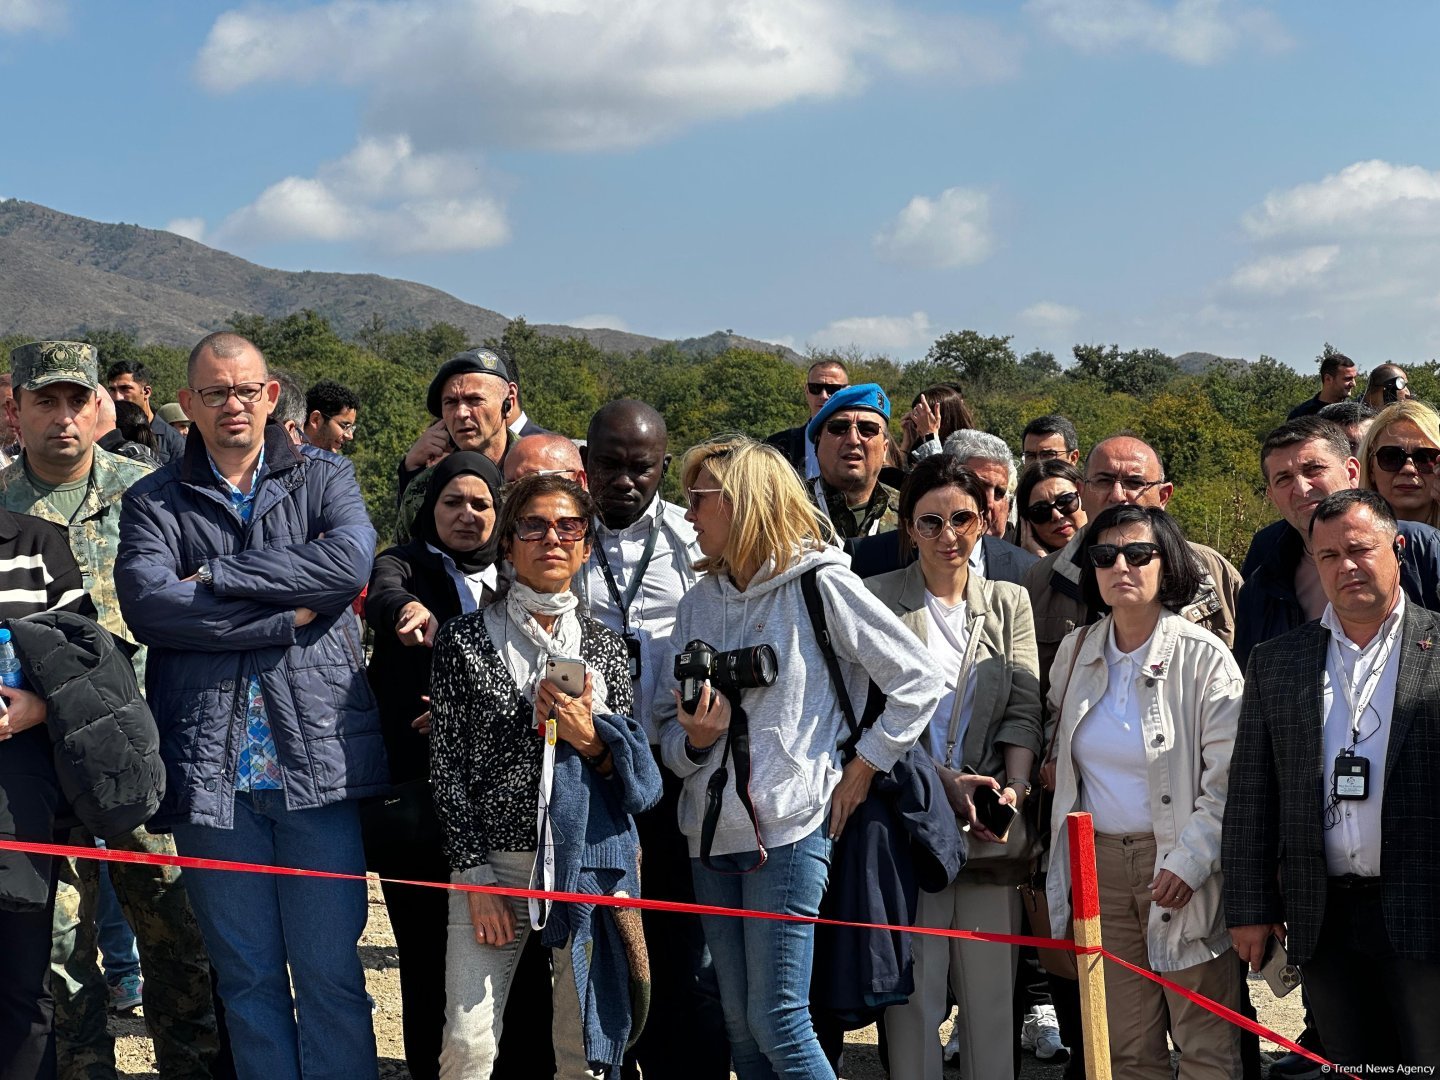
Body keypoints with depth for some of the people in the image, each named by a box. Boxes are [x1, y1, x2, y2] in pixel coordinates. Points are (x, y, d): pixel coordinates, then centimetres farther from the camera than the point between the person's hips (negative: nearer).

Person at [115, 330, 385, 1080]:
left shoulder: (324, 478, 10)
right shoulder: (154, 502, 8)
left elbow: (352, 559, -11)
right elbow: (146, 605, -10)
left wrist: (215, 576, -10)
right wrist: (289, 615, -12)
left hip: (316, 757, 0)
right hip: (211, 768, 1)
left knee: (329, 970, 1)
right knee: (246, 976, 8)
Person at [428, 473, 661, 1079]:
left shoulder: (605, 648, 9)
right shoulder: (465, 639, 2)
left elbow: (636, 771, 10)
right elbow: (447, 765, 0)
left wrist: (590, 740, -11)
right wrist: (474, 875, -6)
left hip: (588, 862, 2)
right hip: (491, 861, -2)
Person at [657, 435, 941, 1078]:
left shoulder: (821, 584, -6)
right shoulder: (699, 604, 12)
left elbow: (917, 683, -4)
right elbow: (669, 730, 13)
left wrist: (861, 771, -4)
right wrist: (695, 738, -9)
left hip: (789, 829, -6)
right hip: (711, 829, 6)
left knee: (777, 1022, -10)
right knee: (738, 1024, 9)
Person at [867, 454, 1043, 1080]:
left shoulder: (1009, 602, 14)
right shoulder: (877, 600, 3)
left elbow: (1024, 708, 7)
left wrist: (1014, 789, -10)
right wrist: (944, 782, -14)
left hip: (991, 823, 3)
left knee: (992, 989, 4)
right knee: (912, 988, -2)